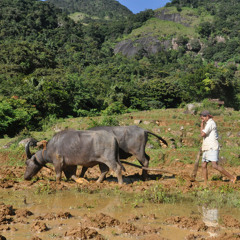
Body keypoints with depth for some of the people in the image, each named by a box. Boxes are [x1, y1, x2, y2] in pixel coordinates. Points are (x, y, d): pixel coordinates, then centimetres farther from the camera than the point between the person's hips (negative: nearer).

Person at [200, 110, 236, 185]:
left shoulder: (210, 123, -10)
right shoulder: (208, 123, 22)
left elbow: (203, 134, -14)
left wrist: (202, 125, -2)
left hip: (212, 148, -10)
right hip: (207, 148, 10)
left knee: (215, 165, -20)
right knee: (204, 166, 7)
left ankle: (231, 177, -13)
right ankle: (205, 184, 11)